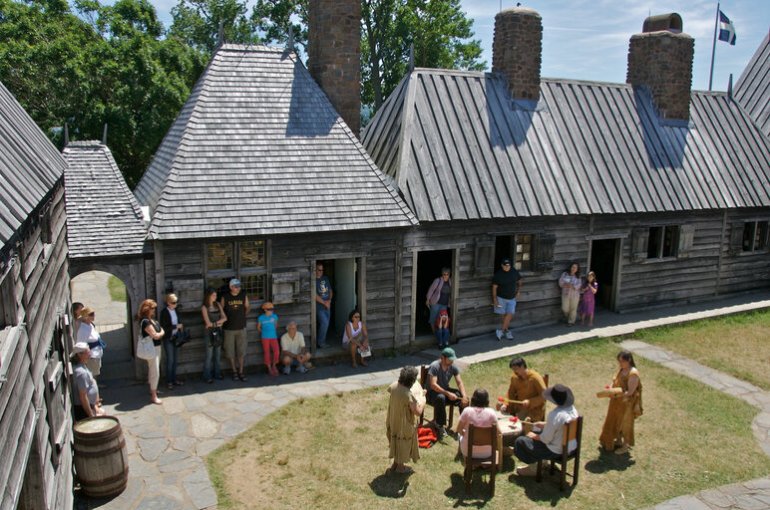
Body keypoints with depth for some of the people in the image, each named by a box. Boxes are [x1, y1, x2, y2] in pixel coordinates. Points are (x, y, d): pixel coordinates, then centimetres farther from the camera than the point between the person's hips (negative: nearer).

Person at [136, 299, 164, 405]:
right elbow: (155, 335, -22)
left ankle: (152, 389, 38)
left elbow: (161, 330, 12)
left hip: (156, 347, 10)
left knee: (152, 370, 23)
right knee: (155, 372, -5)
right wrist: (161, 333, -4)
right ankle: (153, 396, 2)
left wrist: (159, 333, -8)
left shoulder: (151, 319, 7)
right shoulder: (145, 321, -23)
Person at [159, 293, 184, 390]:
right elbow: (164, 327, -18)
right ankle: (169, 381, 10)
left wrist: (180, 327, 1)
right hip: (168, 339, -6)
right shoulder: (164, 312, -14)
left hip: (176, 338, 6)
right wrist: (176, 326, -19)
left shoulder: (175, 310, 4)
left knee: (175, 360, 13)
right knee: (170, 360, -1)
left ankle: (174, 379, 23)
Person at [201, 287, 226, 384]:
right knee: (209, 356, 0)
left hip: (218, 332, 5)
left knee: (218, 355, 9)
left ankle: (217, 373, 20)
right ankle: (208, 376, 7)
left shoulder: (218, 305, 6)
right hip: (209, 333, -5)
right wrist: (218, 323, -3)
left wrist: (214, 323, -12)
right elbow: (208, 323, -13)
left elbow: (224, 318, -1)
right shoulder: (204, 307, -8)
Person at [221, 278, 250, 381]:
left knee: (241, 351, 4)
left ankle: (241, 371, 13)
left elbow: (247, 307, 14)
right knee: (230, 352, 4)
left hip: (241, 327, 1)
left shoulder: (244, 296, -1)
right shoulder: (225, 297, -5)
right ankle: (234, 371, 17)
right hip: (229, 328, -1)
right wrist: (225, 319, 2)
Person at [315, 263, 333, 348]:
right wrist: (324, 303, -13)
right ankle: (320, 342, 0)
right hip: (319, 307, -6)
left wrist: (329, 300, -1)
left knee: (325, 324, 10)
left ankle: (322, 341, 24)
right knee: (324, 323, -15)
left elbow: (330, 290, 16)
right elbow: (315, 295, -17)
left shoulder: (326, 278, 10)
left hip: (327, 306, 7)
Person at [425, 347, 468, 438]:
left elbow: (460, 382, -8)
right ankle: (440, 425, -23)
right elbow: (433, 385, -30)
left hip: (445, 390, 6)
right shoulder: (434, 366, -24)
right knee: (441, 398, -40)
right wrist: (448, 394, -36)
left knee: (464, 398, -17)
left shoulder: (453, 367, -6)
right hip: (432, 392, -6)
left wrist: (464, 396, -25)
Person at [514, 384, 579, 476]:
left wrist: (534, 436, -4)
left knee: (520, 441, 3)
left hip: (557, 451, -8)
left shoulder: (554, 415, -31)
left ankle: (533, 468, 18)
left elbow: (545, 439, -22)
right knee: (538, 431, 29)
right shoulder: (572, 408, -6)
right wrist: (544, 424, 10)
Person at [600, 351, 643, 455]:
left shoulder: (633, 374, -25)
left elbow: (630, 392, -25)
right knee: (615, 421, 21)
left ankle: (625, 446, 28)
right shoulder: (621, 369, 0)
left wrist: (617, 395, -35)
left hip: (626, 403, -8)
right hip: (617, 402, 8)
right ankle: (618, 441, 41)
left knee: (625, 424, 9)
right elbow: (616, 382, 10)